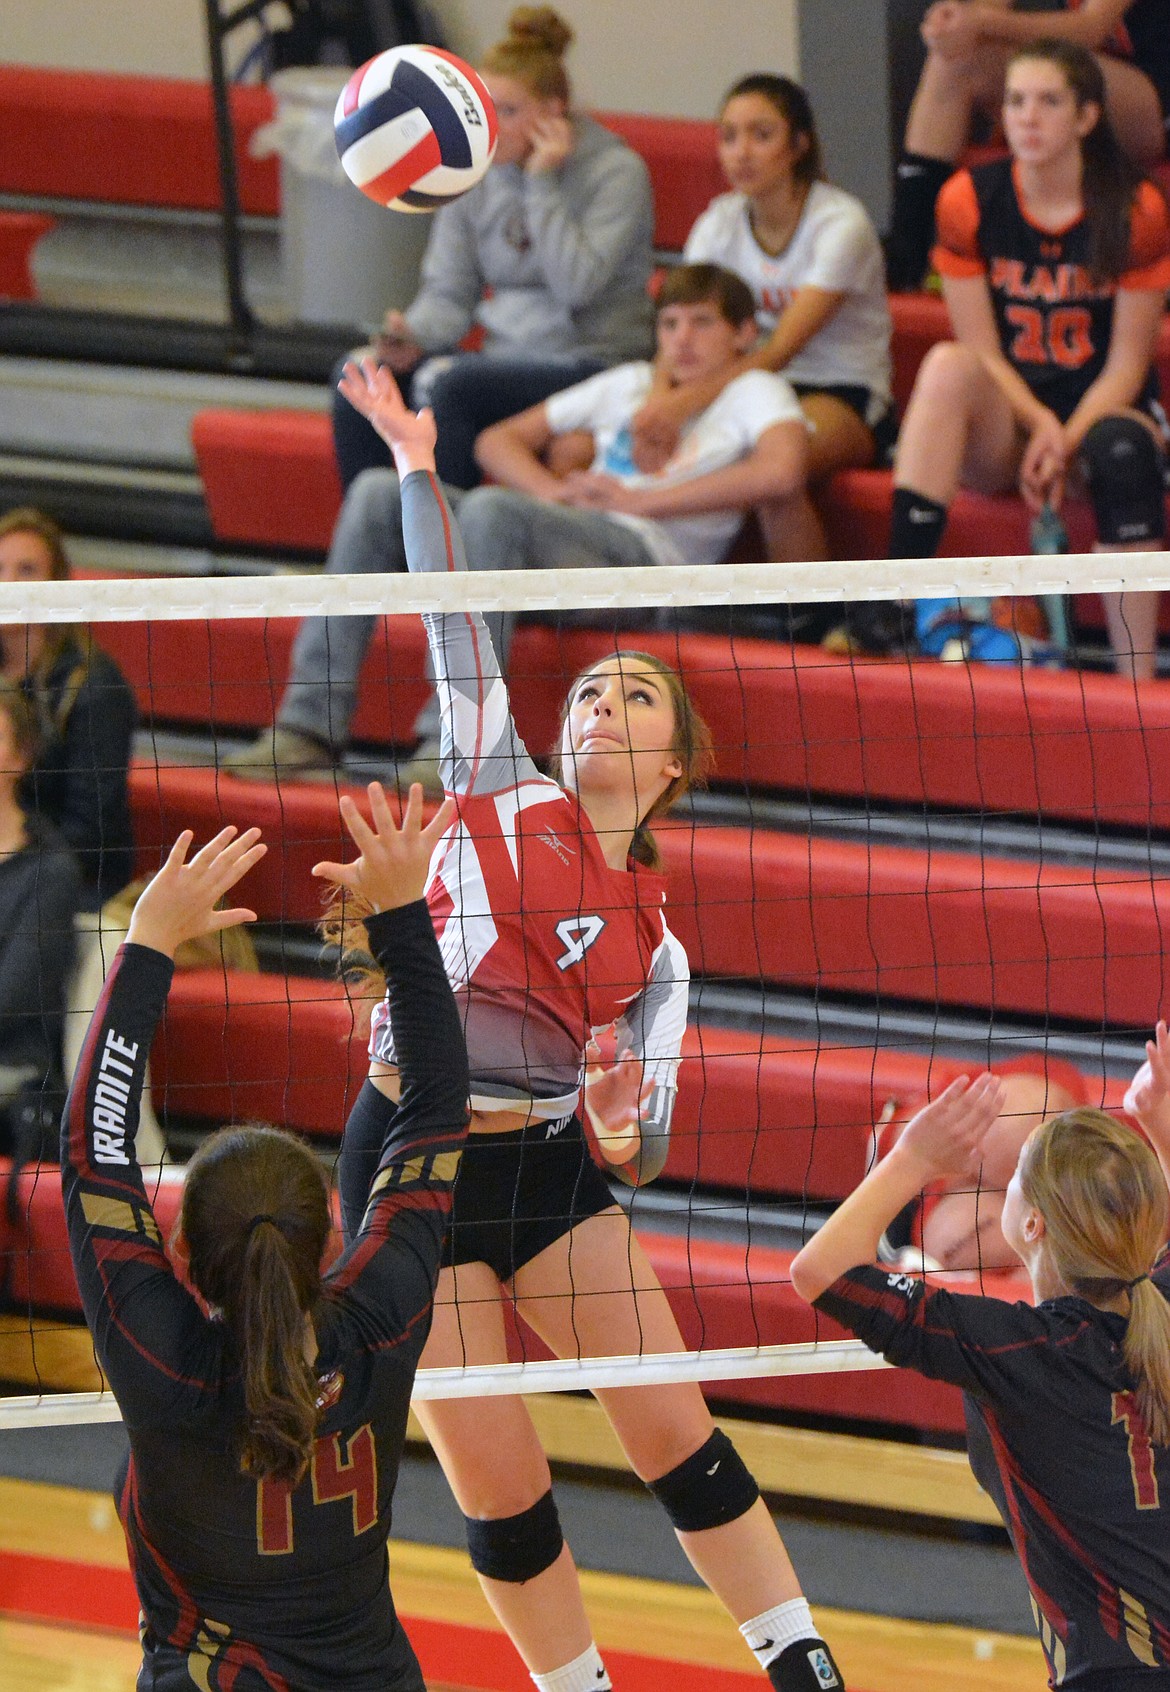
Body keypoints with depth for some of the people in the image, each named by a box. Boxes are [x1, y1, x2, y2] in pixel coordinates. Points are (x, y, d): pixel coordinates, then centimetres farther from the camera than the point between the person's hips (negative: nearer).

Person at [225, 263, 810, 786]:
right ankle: (311, 724, -22)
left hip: (647, 554, -7)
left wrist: (640, 500, -11)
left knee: (491, 509, -35)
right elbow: (498, 440, 29)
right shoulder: (631, 384, 30)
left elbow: (782, 472, -14)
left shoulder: (754, 392, 11)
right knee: (378, 494, -11)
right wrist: (552, 492, 5)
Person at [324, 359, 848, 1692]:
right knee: (496, 1485, -3)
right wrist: (415, 467, -1)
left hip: (545, 1169, 2)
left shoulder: (654, 946, 10)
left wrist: (618, 1130, -15)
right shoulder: (502, 793, 6)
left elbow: (644, 1151, 7)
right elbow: (453, 626, 2)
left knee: (674, 1427, -4)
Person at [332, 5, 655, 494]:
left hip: (588, 366, -6)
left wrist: (541, 182, -15)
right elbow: (449, 292, 9)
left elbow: (575, 285, -20)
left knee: (447, 383, -32)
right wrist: (414, 337, -13)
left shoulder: (617, 173, -8)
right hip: (505, 357, 6)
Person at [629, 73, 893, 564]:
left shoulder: (840, 224, -14)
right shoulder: (720, 222, 3)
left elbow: (782, 348, -24)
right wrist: (658, 403, -33)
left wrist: (685, 404, -38)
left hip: (844, 399, -5)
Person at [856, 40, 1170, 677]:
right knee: (947, 365, -32)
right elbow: (980, 354, -4)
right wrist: (1039, 424, -22)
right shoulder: (969, 201, -4)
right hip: (1004, 422, 1)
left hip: (1103, 413, -1)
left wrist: (1066, 440, -23)